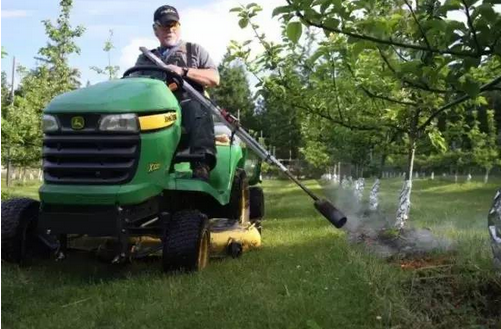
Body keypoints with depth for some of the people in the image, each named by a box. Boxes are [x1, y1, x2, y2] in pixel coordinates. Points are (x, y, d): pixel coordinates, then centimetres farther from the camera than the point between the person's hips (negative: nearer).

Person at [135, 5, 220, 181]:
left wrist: (183, 71, -5)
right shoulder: (145, 58, 29)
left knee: (195, 109, -38)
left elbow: (214, 78, 9)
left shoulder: (195, 50, 23)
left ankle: (202, 167, -52)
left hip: (188, 104, -1)